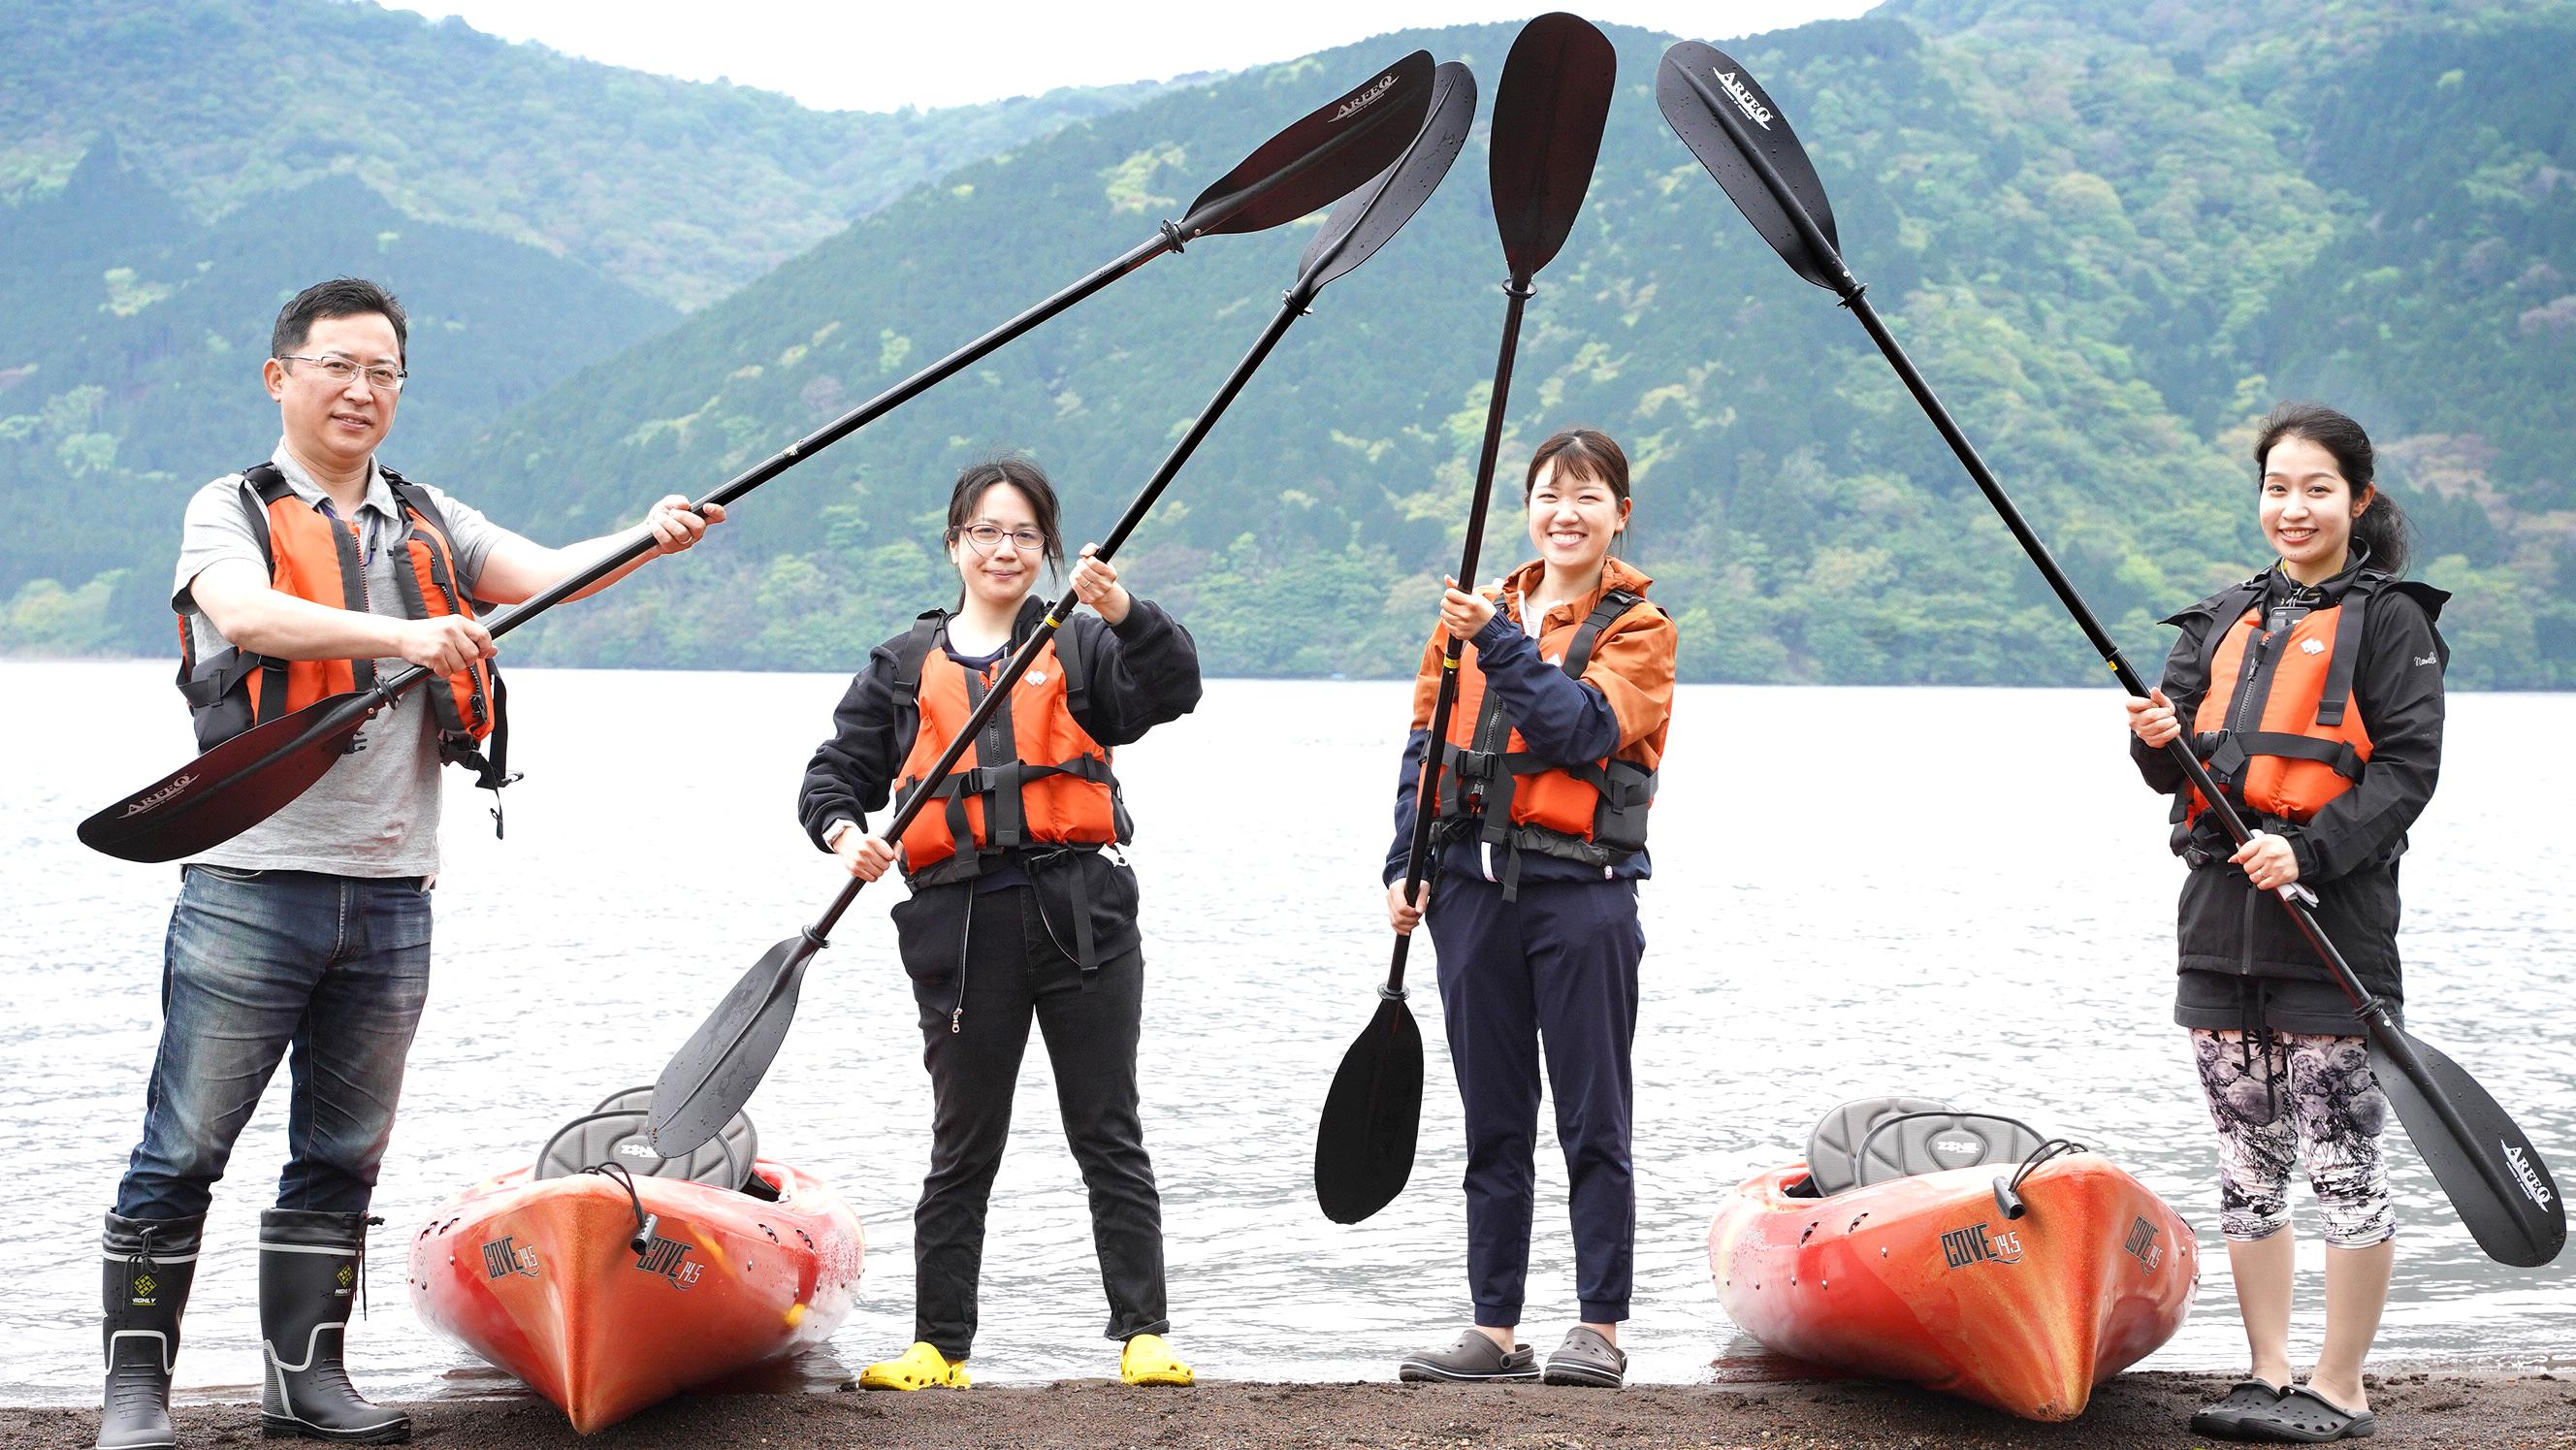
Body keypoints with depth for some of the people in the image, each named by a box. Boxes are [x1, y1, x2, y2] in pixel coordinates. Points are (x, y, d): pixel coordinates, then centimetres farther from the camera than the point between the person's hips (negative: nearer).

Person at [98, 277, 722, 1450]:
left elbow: (544, 573, 3)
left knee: (343, 1157, 11)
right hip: (252, 886, -5)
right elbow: (246, 614, -21)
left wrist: (648, 542, -17)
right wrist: (399, 635, -34)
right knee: (183, 1152, -2)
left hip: (389, 897, 5)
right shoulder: (232, 510, 0)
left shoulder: (430, 525, 16)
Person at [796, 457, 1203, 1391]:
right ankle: (938, 1346, 14)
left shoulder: (1080, 647, 9)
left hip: (1081, 913, -1)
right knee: (963, 1146, 7)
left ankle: (1143, 1335, 3)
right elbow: (836, 773, 14)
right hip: (961, 922, 1)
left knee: (1108, 1135, 1)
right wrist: (845, 833, -7)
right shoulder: (906, 666, 14)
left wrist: (1126, 613, -26)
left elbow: (1172, 691, -9)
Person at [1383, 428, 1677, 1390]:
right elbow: (1426, 746, 15)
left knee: (1593, 1123, -1)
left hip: (1584, 892, -4)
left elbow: (1581, 730, -16)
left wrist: (1500, 643, -22)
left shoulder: (1637, 630, 1)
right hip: (1475, 888, 4)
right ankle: (1496, 1330, 13)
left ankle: (1600, 1328, 6)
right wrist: (1406, 867, 5)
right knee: (1493, 1125, 8)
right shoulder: (1476, 615, 14)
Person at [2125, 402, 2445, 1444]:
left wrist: (2310, 852, -20)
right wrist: (2160, 741, -10)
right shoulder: (2224, 620, 17)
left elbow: (2407, 766, -8)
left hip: (2331, 920, -6)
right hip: (2222, 918, 6)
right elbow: (2182, 767, 14)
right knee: (2247, 1161, 9)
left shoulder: (2388, 619, -1)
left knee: (2341, 1160, -2)